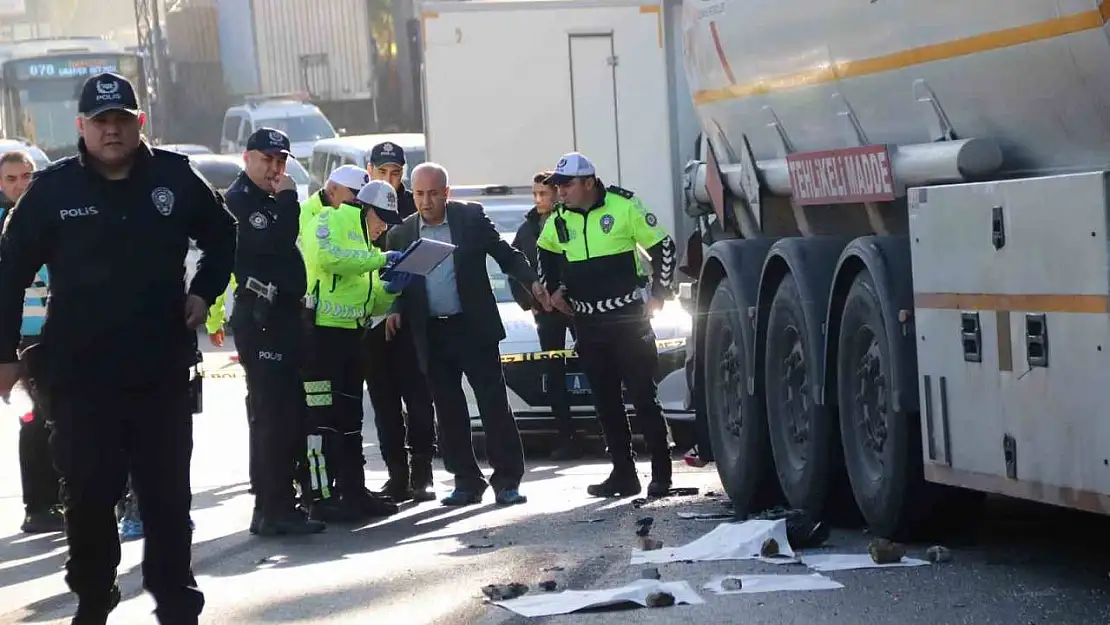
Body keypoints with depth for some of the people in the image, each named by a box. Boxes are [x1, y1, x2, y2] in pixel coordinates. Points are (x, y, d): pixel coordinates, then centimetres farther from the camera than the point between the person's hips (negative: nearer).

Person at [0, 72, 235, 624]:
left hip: (162, 369, 1)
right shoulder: (52, 189, -3)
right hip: (79, 375, -1)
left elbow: (222, 237, 18)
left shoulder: (176, 178, 0)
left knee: (168, 492, 7)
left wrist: (204, 292, 6)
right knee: (89, 494, 3)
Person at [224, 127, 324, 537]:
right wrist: (287, 199, -12)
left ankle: (280, 502, 13)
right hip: (260, 318, -9)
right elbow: (274, 242, -21)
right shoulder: (239, 200, -7)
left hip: (283, 316, 9)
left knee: (291, 413, 8)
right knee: (269, 413, -12)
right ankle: (270, 510, -12)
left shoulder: (271, 201, 22)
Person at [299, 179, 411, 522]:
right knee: (320, 418, -9)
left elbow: (370, 303, 22)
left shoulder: (365, 246, 24)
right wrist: (380, 258, -19)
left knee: (350, 417, 12)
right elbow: (327, 257, -25)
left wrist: (390, 289, 1)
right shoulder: (329, 221, -3)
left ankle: (353, 490, 19)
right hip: (318, 331, -10)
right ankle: (321, 497, -8)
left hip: (349, 335, 10)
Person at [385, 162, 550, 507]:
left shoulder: (472, 217, 1)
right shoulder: (401, 234, 6)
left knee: (494, 403, -4)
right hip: (431, 334, 3)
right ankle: (466, 482, 14)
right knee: (449, 411, 5)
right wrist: (396, 311, -5)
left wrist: (532, 281, -10)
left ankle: (507, 479, 1)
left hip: (474, 327, -2)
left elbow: (506, 254, 3)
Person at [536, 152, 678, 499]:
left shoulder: (625, 206, -11)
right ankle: (623, 474, 16)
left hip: (629, 318, -5)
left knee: (644, 396, -4)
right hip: (587, 324, 5)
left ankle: (661, 473, 3)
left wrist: (659, 294, -5)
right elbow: (545, 253, 26)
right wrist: (554, 290, 18)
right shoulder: (558, 220, 5)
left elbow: (662, 245, -4)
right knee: (605, 402, 8)